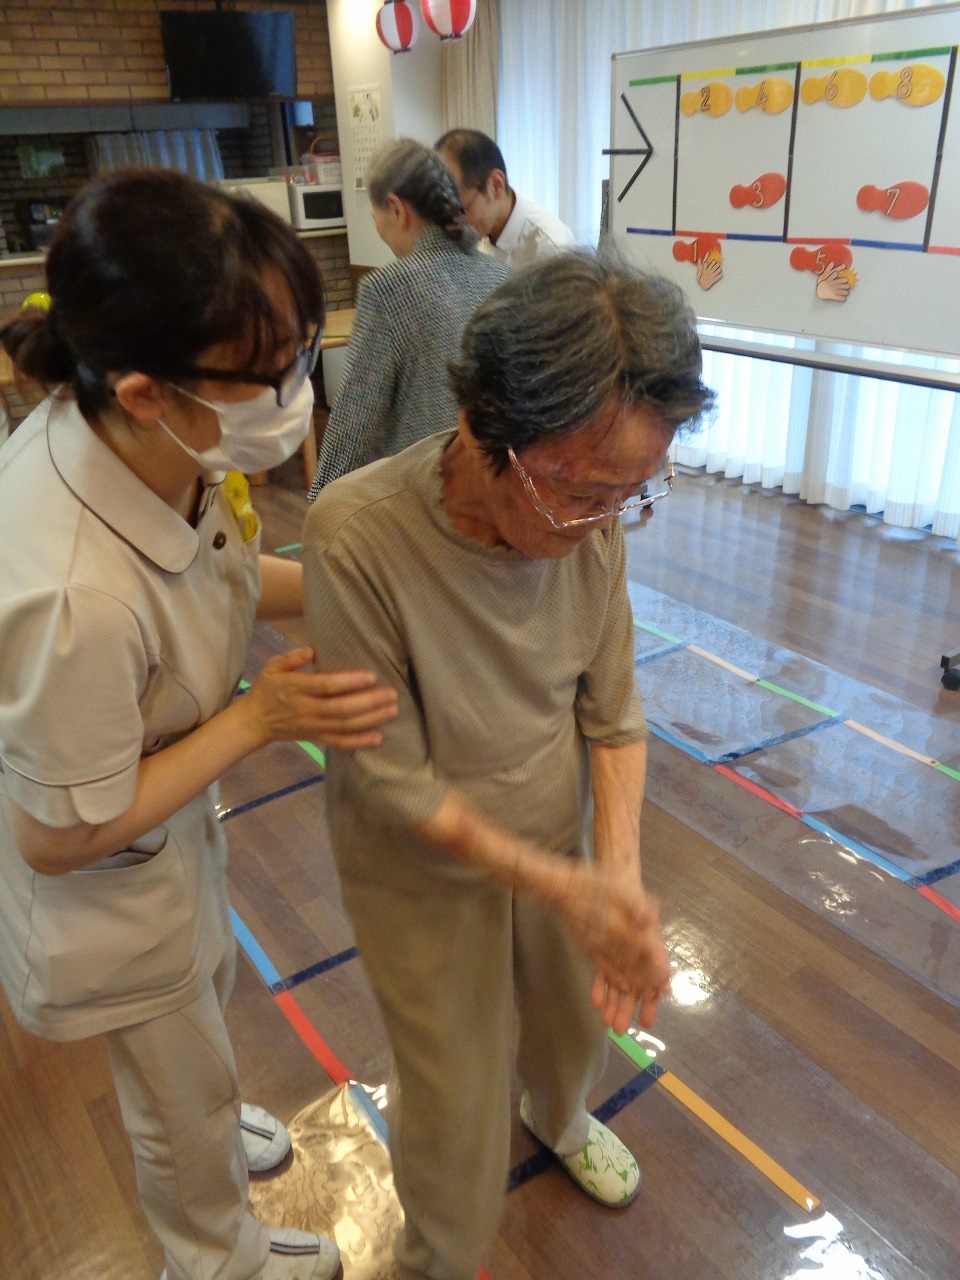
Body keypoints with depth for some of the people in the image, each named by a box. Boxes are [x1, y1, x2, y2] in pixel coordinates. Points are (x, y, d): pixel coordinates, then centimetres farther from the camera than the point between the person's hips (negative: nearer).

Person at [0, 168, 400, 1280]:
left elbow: (211, 570, -1)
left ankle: (203, 1127, 70)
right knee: (187, 1090, 23)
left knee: (207, 984, 35)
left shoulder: (149, 439, -22)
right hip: (109, 886, -7)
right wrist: (261, 717, -28)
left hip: (171, 823, 7)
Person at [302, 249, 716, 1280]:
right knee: (457, 1108, 15)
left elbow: (611, 703, -8)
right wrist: (561, 885, -26)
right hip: (426, 873, -4)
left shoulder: (590, 512, -18)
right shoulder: (356, 535, -33)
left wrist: (619, 868, -19)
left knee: (578, 1019, 30)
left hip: (559, 835, 5)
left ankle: (560, 1117, 69)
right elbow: (393, 784, -24)